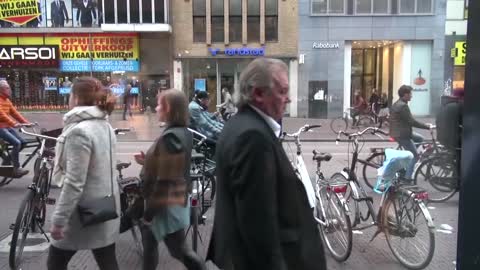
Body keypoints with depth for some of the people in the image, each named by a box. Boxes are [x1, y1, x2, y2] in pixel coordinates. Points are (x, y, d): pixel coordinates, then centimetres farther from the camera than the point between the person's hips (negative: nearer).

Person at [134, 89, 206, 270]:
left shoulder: (170, 137, -23)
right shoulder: (183, 133, 6)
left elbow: (164, 180, -24)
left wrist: (149, 213, -17)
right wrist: (147, 162, 10)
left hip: (167, 206, -9)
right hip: (176, 200, 9)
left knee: (179, 250, 3)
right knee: (149, 239, 21)